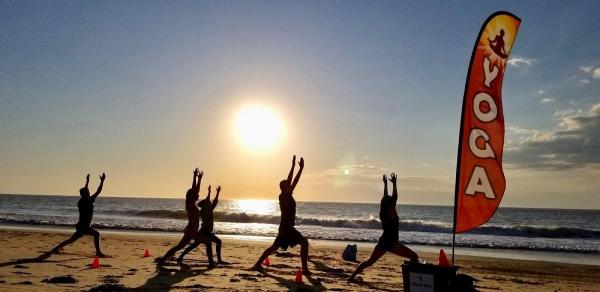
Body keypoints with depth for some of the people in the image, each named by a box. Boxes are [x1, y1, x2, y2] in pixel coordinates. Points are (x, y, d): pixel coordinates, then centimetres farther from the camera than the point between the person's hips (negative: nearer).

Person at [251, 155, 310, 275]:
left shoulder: (289, 196, 13)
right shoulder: (283, 196, -10)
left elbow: (295, 181, 14)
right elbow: (288, 182, -21)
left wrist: (301, 168, 11)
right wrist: (293, 166, -20)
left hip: (287, 227, 9)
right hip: (286, 227, -9)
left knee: (275, 247, 14)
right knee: (304, 243, -8)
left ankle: (258, 264, 19)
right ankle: (305, 268, -7)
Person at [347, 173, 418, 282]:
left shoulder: (383, 214, 5)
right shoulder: (391, 214, -13)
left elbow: (385, 197, 15)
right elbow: (395, 198, -18)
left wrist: (385, 183, 20)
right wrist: (394, 184, -15)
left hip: (383, 242, 7)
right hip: (391, 244, -7)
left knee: (370, 261, 15)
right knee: (414, 257, 1)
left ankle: (352, 276, 9)